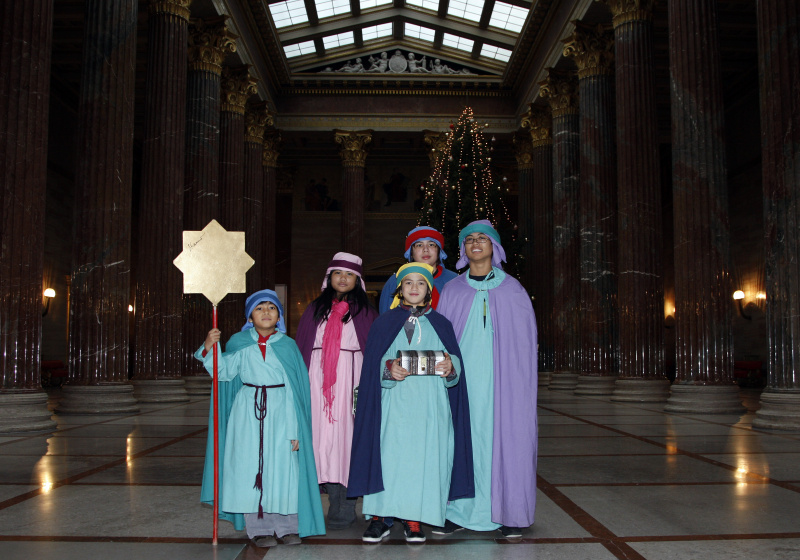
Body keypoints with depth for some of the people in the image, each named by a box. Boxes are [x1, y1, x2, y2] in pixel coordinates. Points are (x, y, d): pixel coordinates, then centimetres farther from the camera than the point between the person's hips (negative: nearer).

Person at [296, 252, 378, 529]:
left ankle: (345, 510, 0)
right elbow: (301, 348, 13)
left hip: (350, 379, -3)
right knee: (323, 436, 0)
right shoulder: (315, 309, 16)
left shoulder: (364, 311, 8)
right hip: (318, 381, 3)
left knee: (347, 436, -6)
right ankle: (335, 501, 10)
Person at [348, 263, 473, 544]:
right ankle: (381, 517, 0)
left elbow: (456, 359, 9)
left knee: (424, 456, -2)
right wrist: (389, 368, -17)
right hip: (395, 403, -1)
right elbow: (373, 363, 3)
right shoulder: (384, 323, 10)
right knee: (389, 455, -8)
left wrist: (450, 366, -14)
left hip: (430, 405, 1)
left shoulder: (441, 325, 13)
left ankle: (414, 519, 7)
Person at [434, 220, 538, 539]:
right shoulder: (452, 291, 10)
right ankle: (459, 513, 9)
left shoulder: (513, 290, 6)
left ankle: (510, 514, 9)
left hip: (502, 380, -1)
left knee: (505, 440, -1)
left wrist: (518, 380, -5)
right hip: (463, 379, 1)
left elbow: (524, 341, 4)